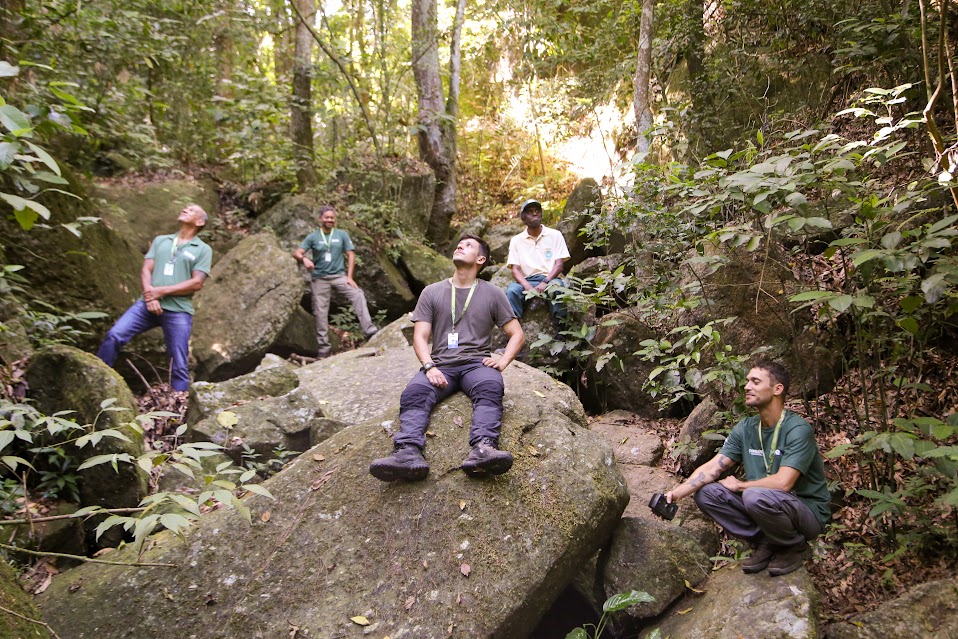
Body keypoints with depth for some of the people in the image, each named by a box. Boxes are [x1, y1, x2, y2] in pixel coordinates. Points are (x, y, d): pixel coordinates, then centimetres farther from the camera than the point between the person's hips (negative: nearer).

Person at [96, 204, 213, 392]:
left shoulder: (203, 249, 7)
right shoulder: (160, 240, 18)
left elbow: (197, 283, -3)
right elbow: (146, 270, 9)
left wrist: (161, 291, -10)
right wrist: (150, 295, -9)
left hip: (178, 310, -3)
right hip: (148, 304, 3)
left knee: (179, 366, -1)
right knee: (114, 335, -14)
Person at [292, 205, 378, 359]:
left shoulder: (342, 235, 4)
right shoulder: (313, 237, 3)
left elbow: (351, 255, 2)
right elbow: (296, 253, -3)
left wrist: (349, 276, -7)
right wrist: (304, 258, -27)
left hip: (339, 275, 0)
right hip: (320, 278, 1)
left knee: (358, 295, -24)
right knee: (320, 312, 1)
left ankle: (369, 330, -28)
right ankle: (323, 347, 9)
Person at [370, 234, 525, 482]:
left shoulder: (492, 293, 15)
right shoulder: (432, 292, 16)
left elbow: (517, 334, 15)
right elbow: (420, 336, 9)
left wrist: (503, 361, -4)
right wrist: (429, 367, -11)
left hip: (477, 362, -1)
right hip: (440, 364, 1)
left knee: (490, 388, -37)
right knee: (415, 392, -32)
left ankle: (483, 449, -59)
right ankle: (408, 452, -54)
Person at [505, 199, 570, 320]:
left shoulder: (555, 235, 11)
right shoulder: (516, 240, 13)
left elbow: (559, 264, 2)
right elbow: (515, 270, 3)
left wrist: (545, 282, -17)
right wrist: (528, 287, -18)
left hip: (550, 279, -1)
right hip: (527, 281, 1)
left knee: (557, 285, -36)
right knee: (512, 290, -31)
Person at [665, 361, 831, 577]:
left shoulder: (797, 429, -19)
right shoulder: (745, 428, 0)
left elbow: (782, 483, -29)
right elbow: (711, 468, -5)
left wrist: (738, 486, -13)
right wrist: (676, 493, -20)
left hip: (809, 513, -6)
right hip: (765, 503, 6)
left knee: (756, 496, -36)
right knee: (706, 492, -11)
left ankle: (796, 547, -6)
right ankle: (765, 542, 3)